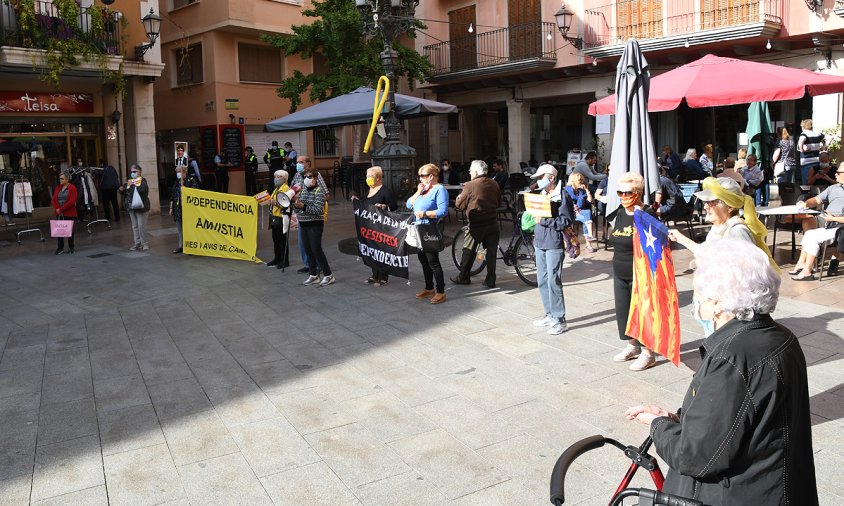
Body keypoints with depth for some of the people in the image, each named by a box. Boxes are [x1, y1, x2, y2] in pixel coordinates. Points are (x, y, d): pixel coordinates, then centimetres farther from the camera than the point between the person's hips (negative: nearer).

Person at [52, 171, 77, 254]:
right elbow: (54, 199, 8)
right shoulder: (58, 188, 12)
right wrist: (57, 209, -9)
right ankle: (60, 248, 10)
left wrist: (61, 209, -15)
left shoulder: (72, 188, -6)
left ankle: (71, 248, 14)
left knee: (69, 230, 4)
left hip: (69, 213, -5)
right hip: (59, 213, 5)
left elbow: (72, 201, -15)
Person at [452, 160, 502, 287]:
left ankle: (463, 277, 20)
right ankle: (490, 280, 11)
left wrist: (458, 198, 16)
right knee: (491, 252, 8)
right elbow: (499, 203, 15)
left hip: (476, 225, -4)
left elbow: (460, 205, -5)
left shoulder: (469, 186, -11)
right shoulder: (494, 185, 4)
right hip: (492, 223, 4)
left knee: (468, 251, 9)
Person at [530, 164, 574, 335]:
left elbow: (567, 221, -15)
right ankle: (550, 315, 23)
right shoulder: (541, 194, 14)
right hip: (540, 242, 8)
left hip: (554, 244, -8)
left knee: (553, 281, -8)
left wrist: (544, 221, -19)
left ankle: (560, 320, 0)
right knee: (542, 281, 12)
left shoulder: (562, 196, -10)